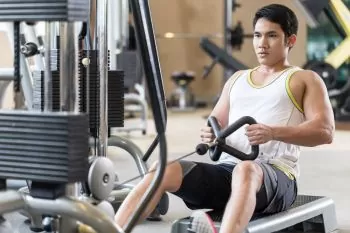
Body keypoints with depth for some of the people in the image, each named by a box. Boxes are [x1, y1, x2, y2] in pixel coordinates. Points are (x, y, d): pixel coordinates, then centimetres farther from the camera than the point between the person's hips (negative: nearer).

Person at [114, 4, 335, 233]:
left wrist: (273, 133, -22)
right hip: (226, 168, 5)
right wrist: (209, 134, -2)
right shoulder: (237, 79, 26)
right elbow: (216, 125, 25)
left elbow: (325, 131, -5)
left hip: (275, 176, -5)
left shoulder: (305, 80, 10)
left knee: (245, 171, -42)